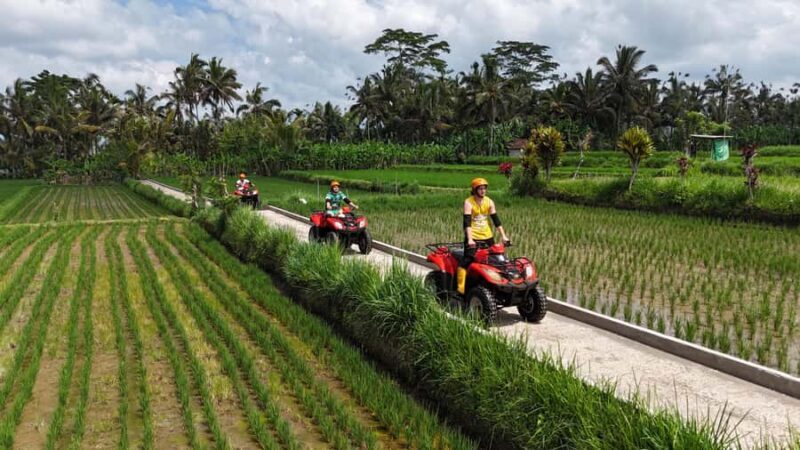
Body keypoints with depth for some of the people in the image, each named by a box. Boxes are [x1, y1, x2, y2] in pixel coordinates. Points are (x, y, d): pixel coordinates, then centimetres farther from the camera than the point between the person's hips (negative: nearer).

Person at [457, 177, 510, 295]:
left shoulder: (489, 202, 5)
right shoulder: (468, 202, -10)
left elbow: (496, 220, 4)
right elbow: (467, 222, -19)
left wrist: (503, 236, -5)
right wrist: (470, 239, -31)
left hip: (487, 237, 5)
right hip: (473, 238, -5)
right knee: (466, 262, -15)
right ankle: (461, 287, -14)